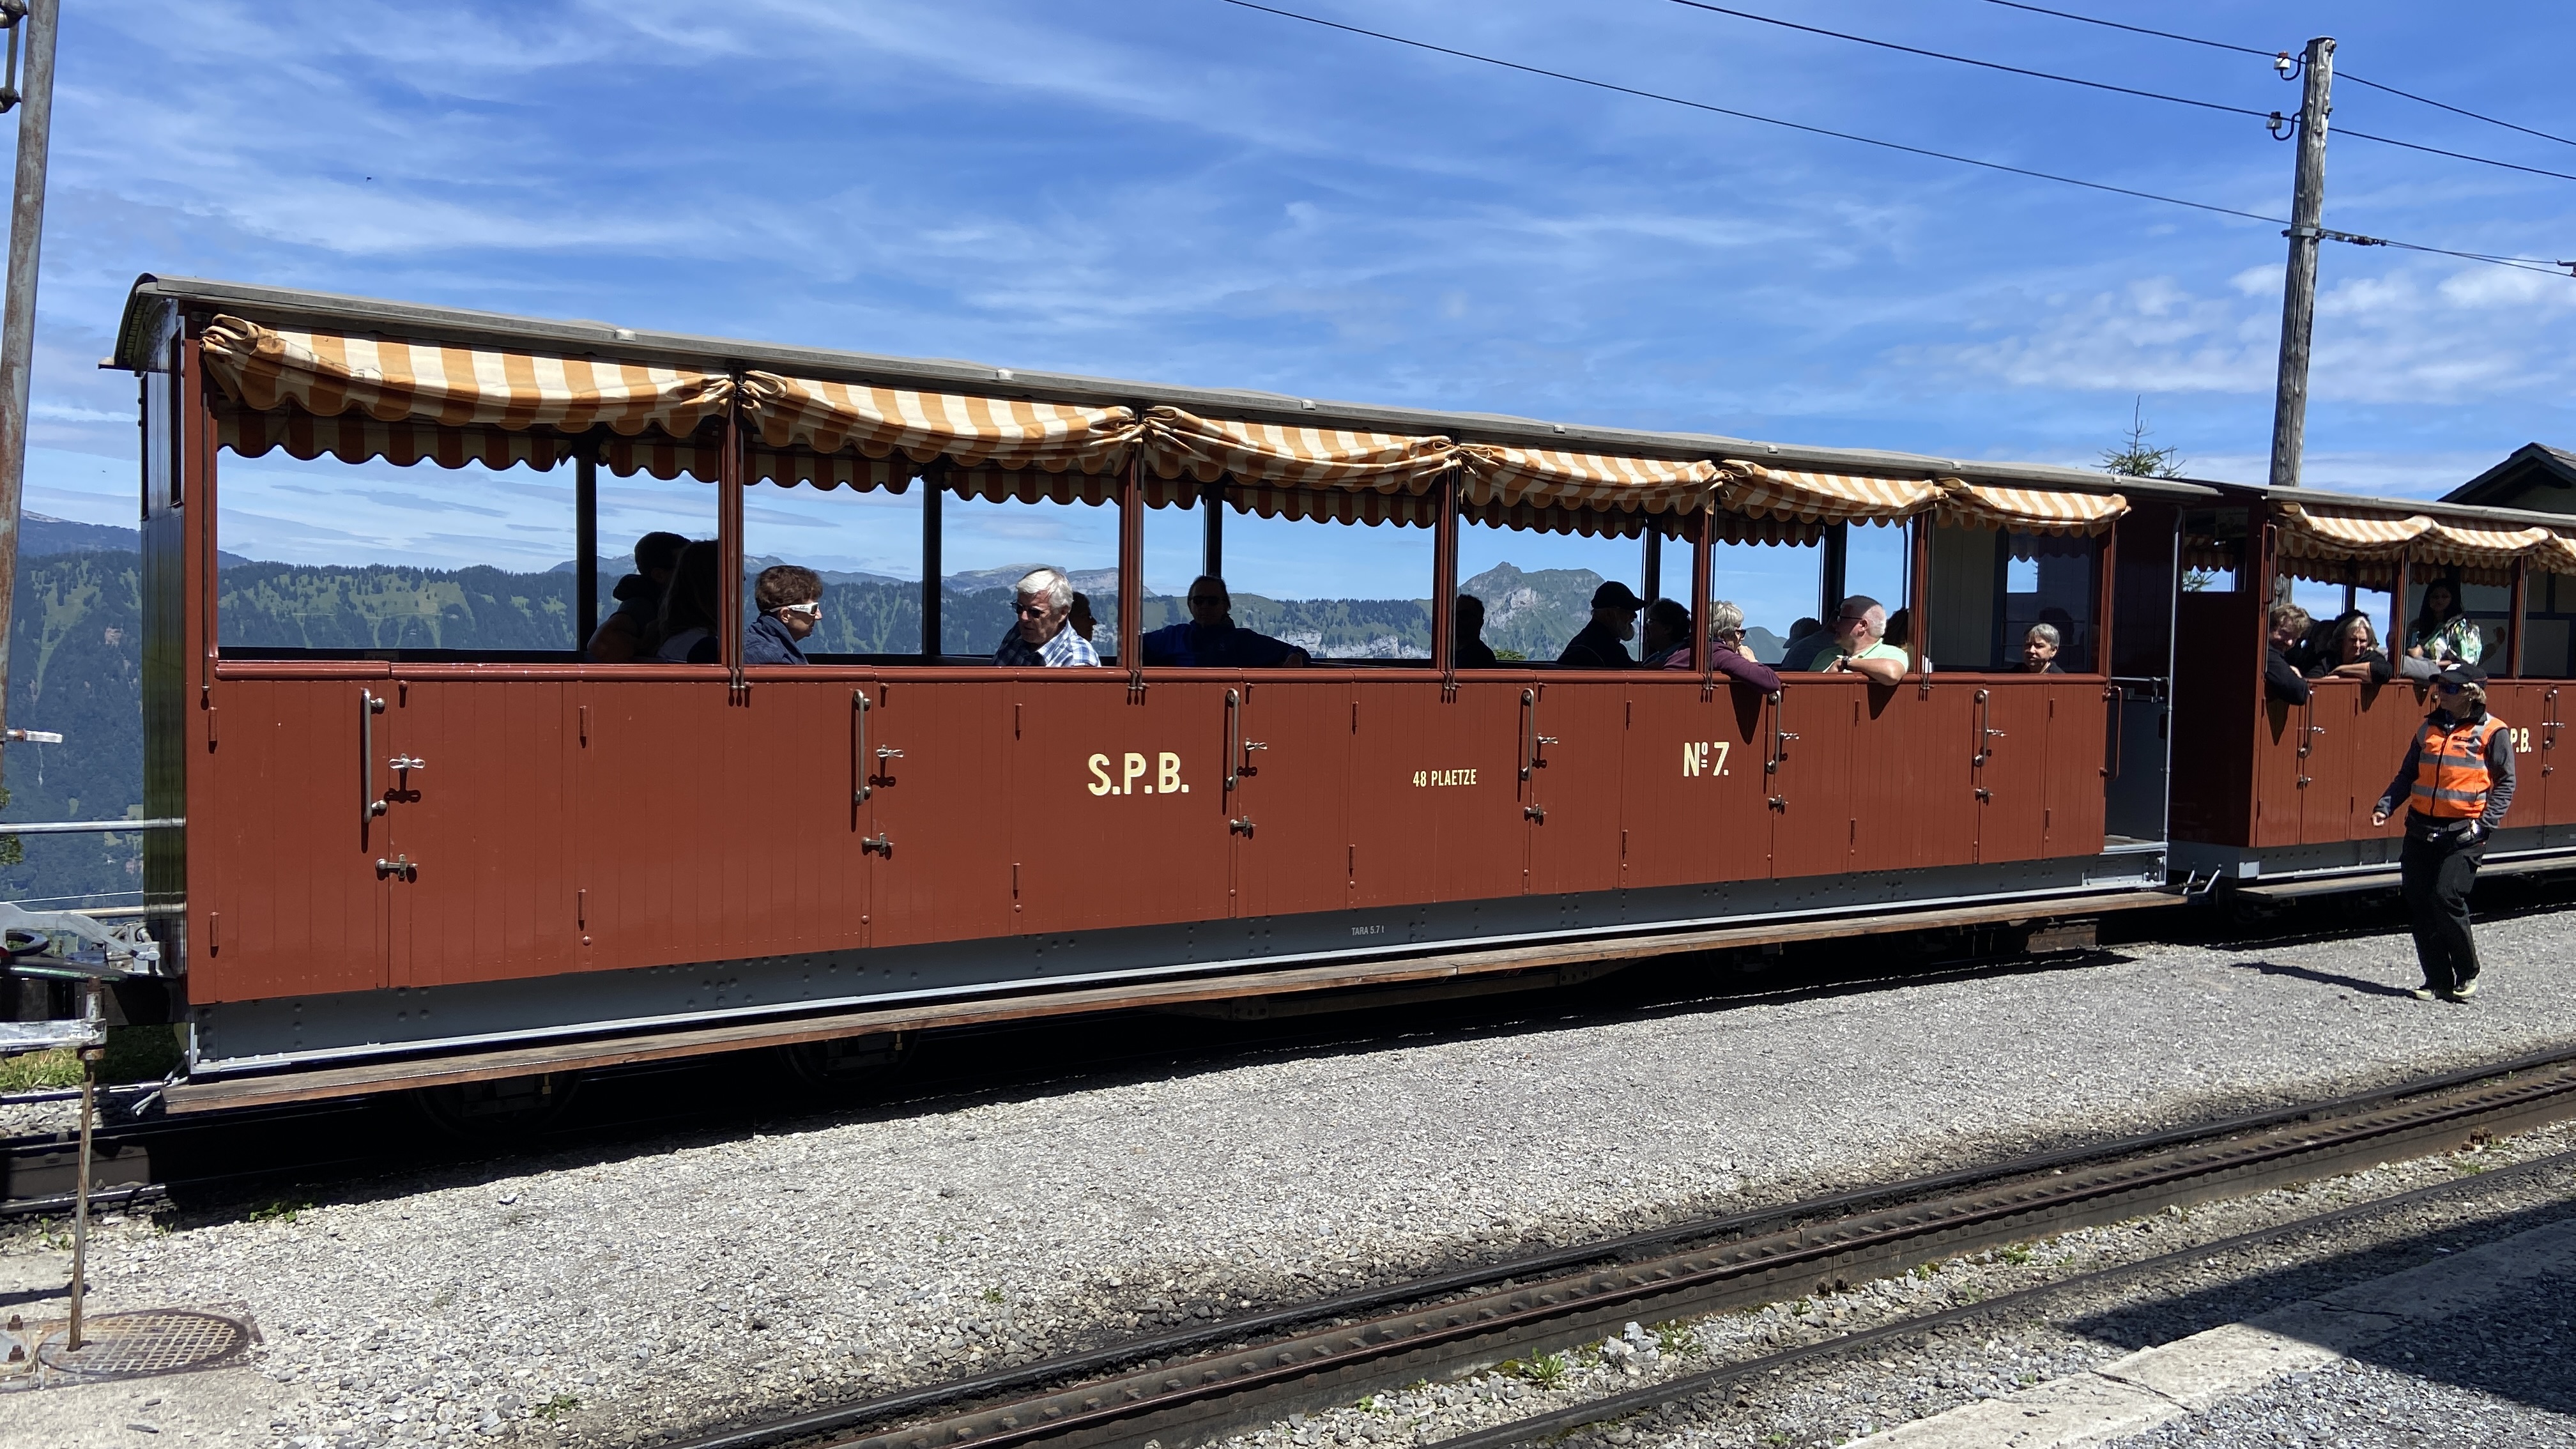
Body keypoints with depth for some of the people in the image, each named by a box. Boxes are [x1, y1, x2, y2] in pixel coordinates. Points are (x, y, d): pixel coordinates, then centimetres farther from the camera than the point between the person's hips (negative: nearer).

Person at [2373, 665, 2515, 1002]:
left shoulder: (2492, 732, -2)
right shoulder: (2430, 728, 13)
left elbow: (2505, 784, -2)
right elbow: (2407, 775, 16)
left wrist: (2485, 824, -13)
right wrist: (2385, 806, 1)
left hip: (2463, 834, -5)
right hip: (2421, 829, 5)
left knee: (2447, 898, -13)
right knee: (2419, 904, 3)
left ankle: (2467, 975, 9)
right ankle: (2438, 980, 13)